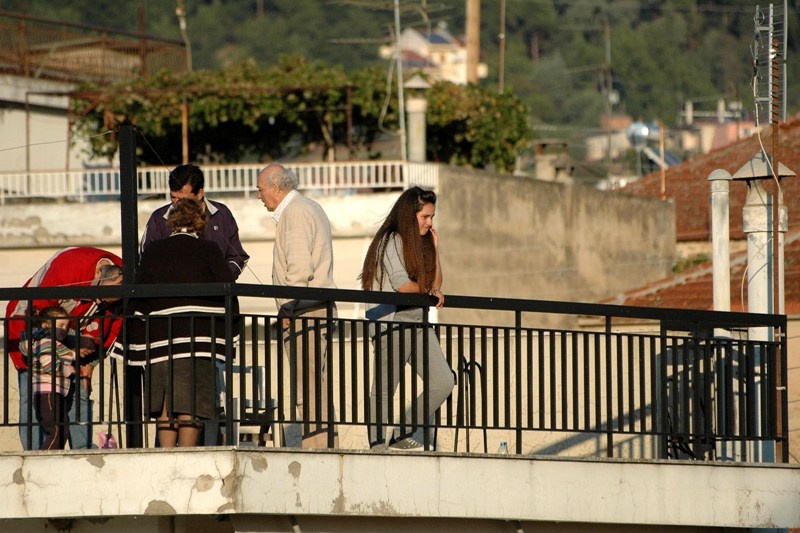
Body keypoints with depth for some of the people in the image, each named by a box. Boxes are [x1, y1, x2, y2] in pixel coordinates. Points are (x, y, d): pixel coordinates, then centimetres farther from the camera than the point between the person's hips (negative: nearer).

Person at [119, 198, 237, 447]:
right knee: (191, 402, -2)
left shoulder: (152, 251, 9)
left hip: (158, 336, 3)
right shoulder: (208, 250, 1)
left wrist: (134, 339, 12)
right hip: (197, 336, -3)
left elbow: (137, 296, 8)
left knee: (165, 403, 10)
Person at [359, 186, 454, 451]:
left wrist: (434, 248, 8)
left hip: (417, 322, 8)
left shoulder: (420, 243, 17)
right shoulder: (391, 241, -9)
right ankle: (378, 446, 4)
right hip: (392, 322, -8)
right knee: (384, 389, -3)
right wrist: (428, 290, 1)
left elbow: (436, 285, 16)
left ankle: (404, 436, 11)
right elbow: (403, 285, -17)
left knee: (443, 382, 0)